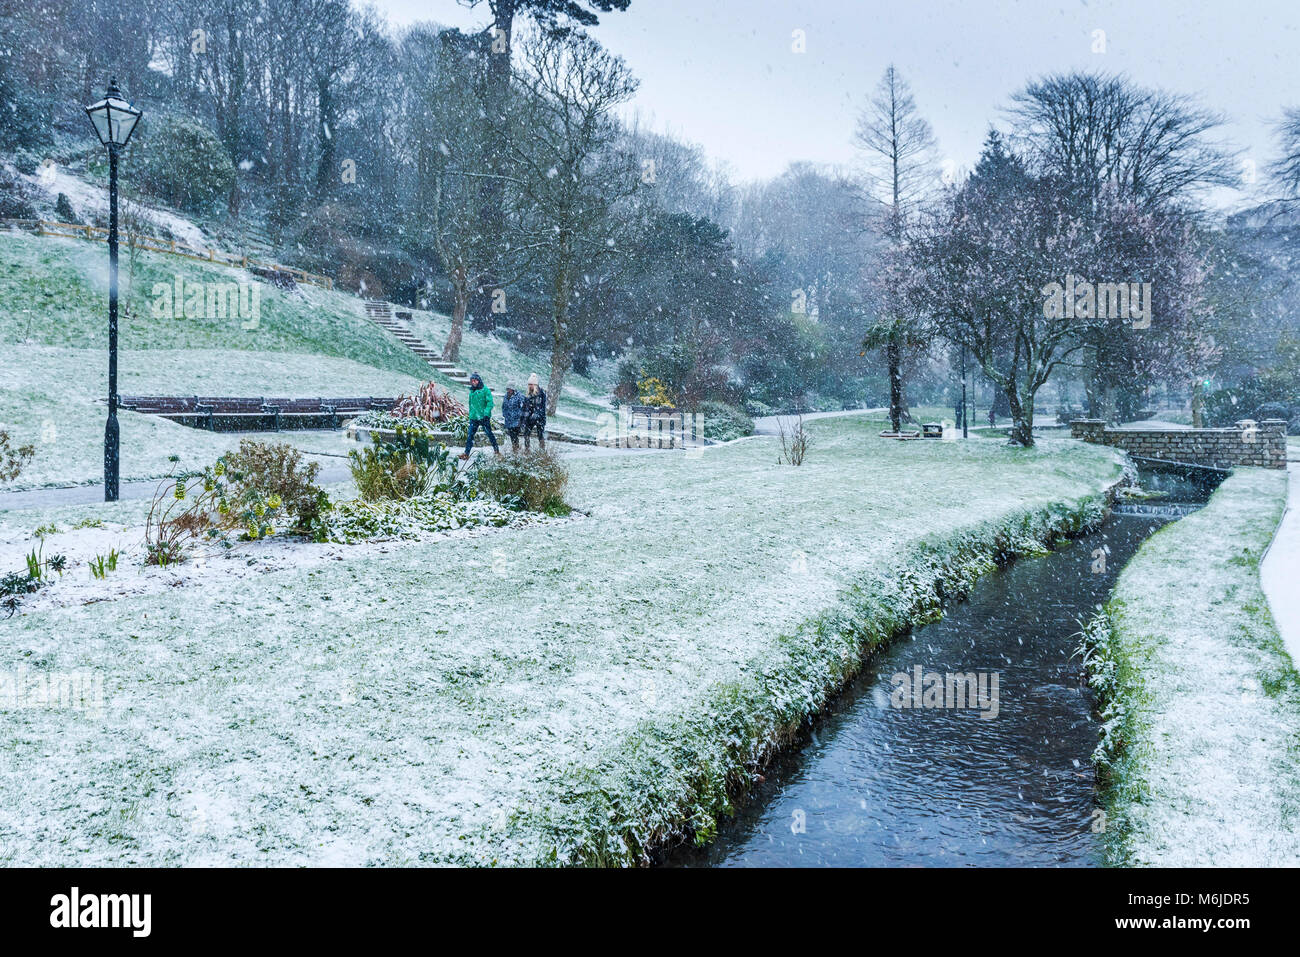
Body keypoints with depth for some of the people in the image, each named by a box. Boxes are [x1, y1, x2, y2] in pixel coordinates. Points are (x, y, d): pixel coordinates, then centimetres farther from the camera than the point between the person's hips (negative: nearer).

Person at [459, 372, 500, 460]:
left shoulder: (485, 390, -5)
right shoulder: (471, 392, 14)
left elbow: (490, 403, -11)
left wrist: (486, 413, -21)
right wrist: (470, 415, 19)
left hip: (484, 417, -5)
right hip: (474, 418, 5)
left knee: (489, 434, 4)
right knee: (470, 435, -2)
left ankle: (496, 451, 18)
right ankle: (467, 453, -2)